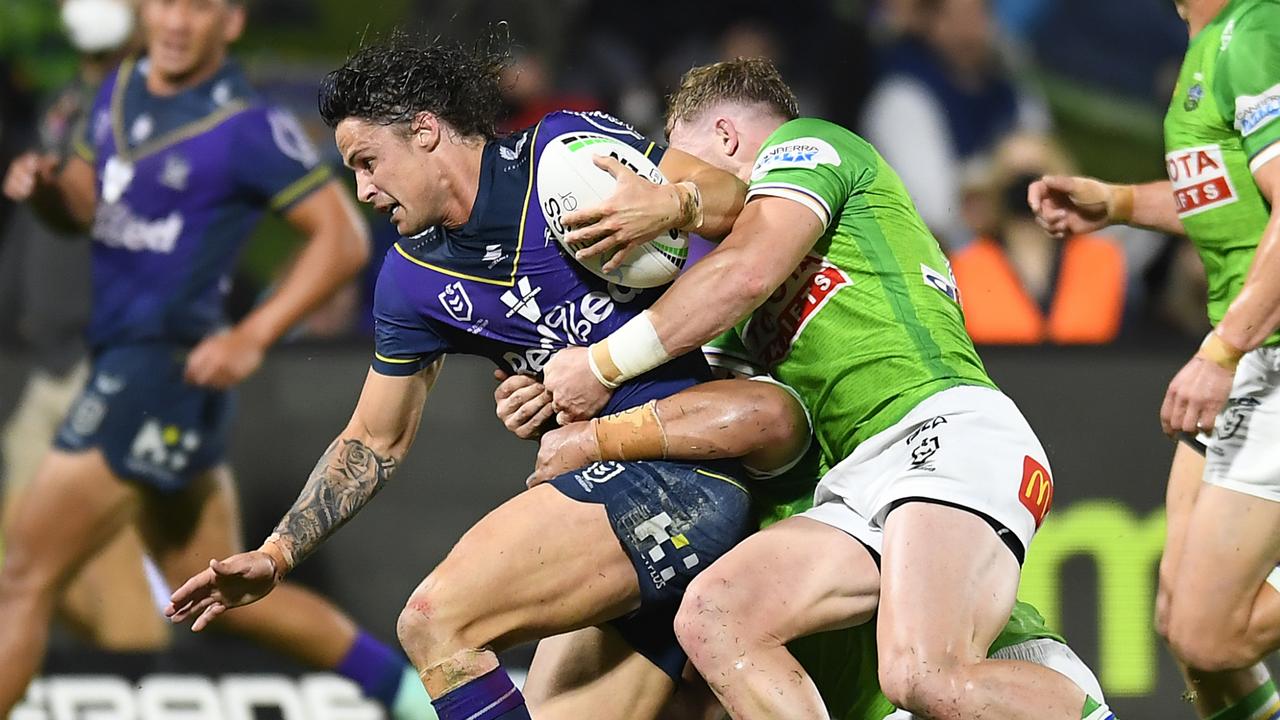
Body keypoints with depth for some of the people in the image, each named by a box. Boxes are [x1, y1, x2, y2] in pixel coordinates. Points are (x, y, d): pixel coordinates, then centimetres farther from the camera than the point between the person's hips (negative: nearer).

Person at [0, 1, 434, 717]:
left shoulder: (247, 127, -13)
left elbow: (344, 237, -12)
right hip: (122, 358, 9)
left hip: (167, 369, -9)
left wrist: (252, 337, -21)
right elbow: (84, 204, 22)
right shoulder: (121, 91, 11)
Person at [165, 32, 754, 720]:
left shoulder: (564, 149, -4)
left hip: (685, 474, -8)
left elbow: (743, 202, -4)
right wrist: (276, 554, 17)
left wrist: (672, 204, -24)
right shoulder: (411, 278, 15)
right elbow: (374, 442, 24)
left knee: (436, 621, -18)